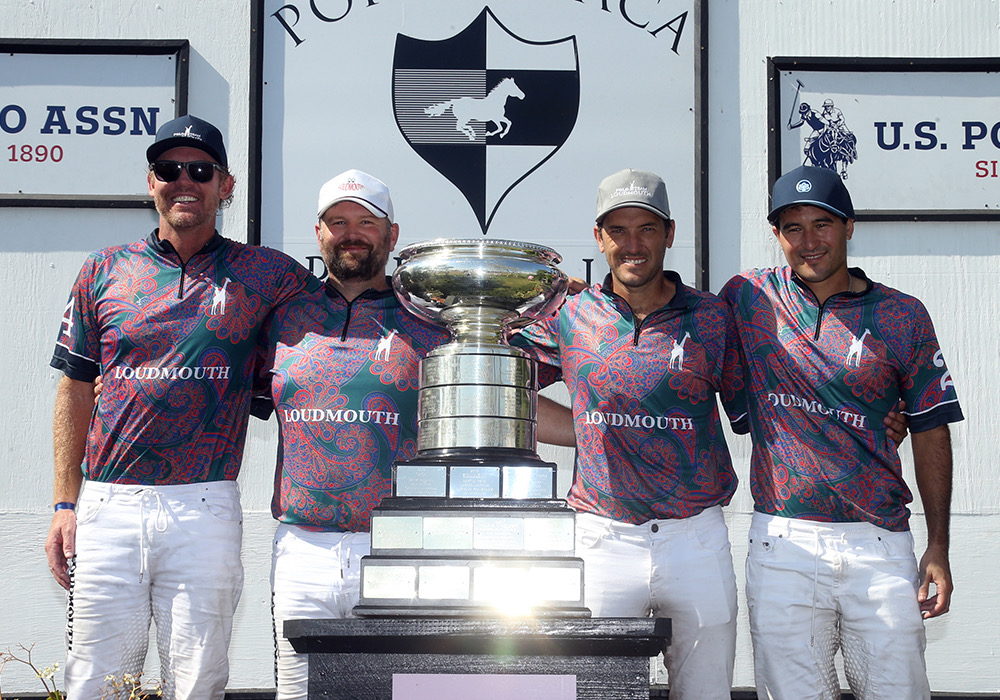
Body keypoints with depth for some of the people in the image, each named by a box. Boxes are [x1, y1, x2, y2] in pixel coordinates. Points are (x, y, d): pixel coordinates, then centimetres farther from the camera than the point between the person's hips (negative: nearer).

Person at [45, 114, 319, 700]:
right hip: (106, 507, 1)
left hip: (205, 511, -1)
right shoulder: (104, 272, 10)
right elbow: (76, 392, 13)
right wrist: (66, 504, 8)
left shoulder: (264, 274, 7)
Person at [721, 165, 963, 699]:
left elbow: (930, 433, 7)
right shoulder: (748, 296, 6)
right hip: (783, 540, 0)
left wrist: (938, 548, 3)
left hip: (880, 544, 0)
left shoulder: (903, 316, 4)